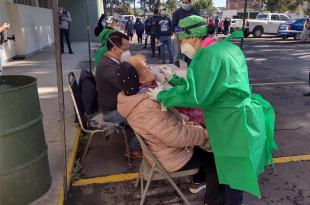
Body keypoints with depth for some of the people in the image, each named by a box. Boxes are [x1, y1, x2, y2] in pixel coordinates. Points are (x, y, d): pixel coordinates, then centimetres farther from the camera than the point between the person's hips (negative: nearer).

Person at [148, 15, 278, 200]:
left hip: (233, 124, -9)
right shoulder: (226, 46, 9)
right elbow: (199, 85, 14)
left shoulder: (208, 55, -19)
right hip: (241, 116, 9)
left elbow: (193, 95, -25)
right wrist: (173, 79, 12)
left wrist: (162, 95, -12)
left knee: (233, 170, 10)